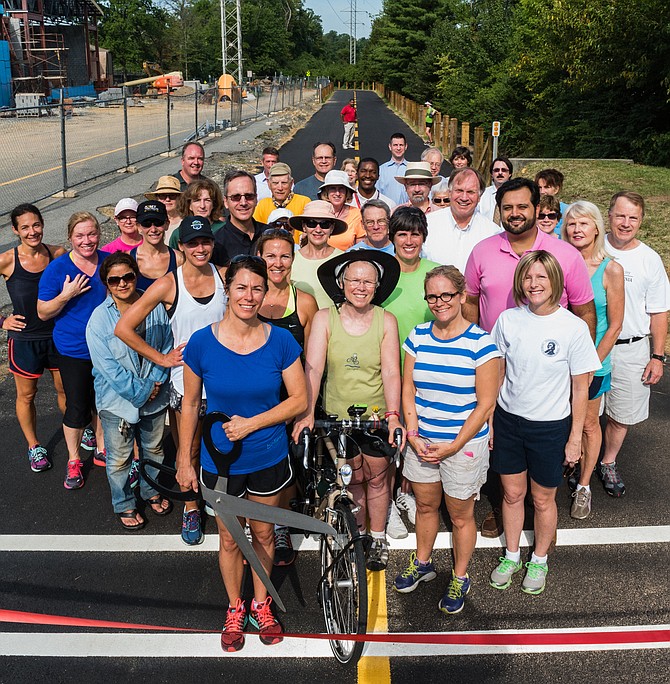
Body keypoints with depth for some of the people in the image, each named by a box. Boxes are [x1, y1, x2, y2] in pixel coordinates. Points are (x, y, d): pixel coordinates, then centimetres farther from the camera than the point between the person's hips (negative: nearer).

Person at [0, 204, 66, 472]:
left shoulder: (58, 254, -8)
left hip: (58, 334, 2)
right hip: (24, 339, -1)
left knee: (65, 389, 17)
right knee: (26, 395, 15)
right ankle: (34, 446, 35)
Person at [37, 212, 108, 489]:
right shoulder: (57, 269, -12)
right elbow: (43, 312, -9)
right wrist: (66, 295, -25)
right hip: (74, 350, -3)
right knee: (77, 407, 5)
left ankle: (101, 450, 37)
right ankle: (73, 461, 25)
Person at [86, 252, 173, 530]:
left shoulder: (155, 307, -5)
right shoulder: (100, 318, -16)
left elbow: (167, 347, 1)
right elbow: (107, 367, -19)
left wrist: (156, 381, -12)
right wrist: (141, 392, -19)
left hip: (154, 397, 3)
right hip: (117, 401, -3)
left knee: (154, 449, 22)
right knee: (119, 459, 11)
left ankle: (151, 491, 46)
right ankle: (124, 505, 34)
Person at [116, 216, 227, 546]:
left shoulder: (223, 276, -4)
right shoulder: (168, 284, -12)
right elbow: (123, 327, -10)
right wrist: (161, 358, -8)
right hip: (187, 377, -2)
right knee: (189, 450, 12)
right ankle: (191, 509, 33)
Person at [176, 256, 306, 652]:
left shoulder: (281, 341, -13)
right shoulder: (202, 343, -13)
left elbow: (299, 400, -8)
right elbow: (190, 405, -3)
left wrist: (250, 423, -18)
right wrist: (184, 461, 1)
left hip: (269, 458, 1)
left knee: (263, 533, 19)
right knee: (229, 538, 18)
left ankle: (261, 603, 44)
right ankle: (235, 609, 42)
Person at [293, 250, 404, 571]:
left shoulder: (386, 321, -6)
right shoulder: (325, 318, -8)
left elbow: (391, 372, -11)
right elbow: (313, 368, -15)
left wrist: (392, 415, -23)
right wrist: (307, 413, -25)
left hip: (377, 415, 0)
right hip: (338, 415, 0)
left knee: (376, 477, 13)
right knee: (353, 479, 14)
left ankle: (378, 538, 34)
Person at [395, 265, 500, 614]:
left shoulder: (480, 343, -15)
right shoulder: (418, 336, -1)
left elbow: (485, 404, -13)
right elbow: (408, 389, 3)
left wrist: (453, 446, -16)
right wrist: (413, 436, -8)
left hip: (464, 444, -4)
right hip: (421, 441, 4)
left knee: (460, 515, 12)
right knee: (425, 506, 21)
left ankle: (460, 578, 34)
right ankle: (422, 562, 45)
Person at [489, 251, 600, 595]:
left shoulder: (574, 328, -15)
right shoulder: (508, 320, -7)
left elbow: (580, 388, -8)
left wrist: (575, 438, -5)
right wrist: (487, 420, 3)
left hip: (550, 426, -2)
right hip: (507, 420, 2)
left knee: (542, 499, 14)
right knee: (512, 493, 17)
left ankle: (539, 560, 39)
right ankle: (511, 555, 39)